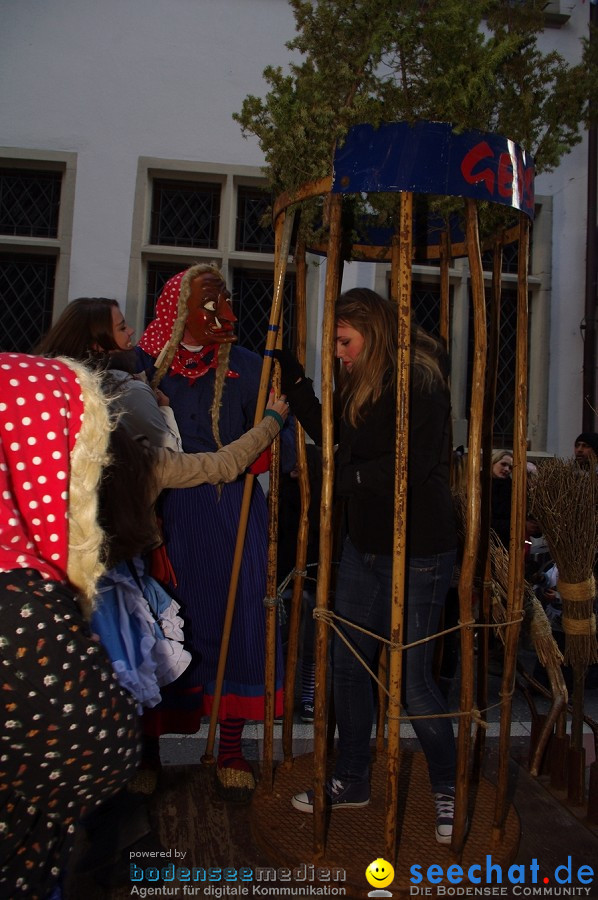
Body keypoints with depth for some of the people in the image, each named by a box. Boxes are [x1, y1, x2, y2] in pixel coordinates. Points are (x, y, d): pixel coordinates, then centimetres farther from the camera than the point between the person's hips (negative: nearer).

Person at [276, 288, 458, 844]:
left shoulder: (420, 381, -16)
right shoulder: (360, 384, 8)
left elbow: (414, 466, -24)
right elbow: (331, 436, 15)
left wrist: (346, 476, -19)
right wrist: (293, 381, 11)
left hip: (417, 553, -8)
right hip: (363, 546, 8)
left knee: (412, 678, 3)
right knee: (348, 664, 13)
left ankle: (447, 786, 28)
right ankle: (351, 780, 31)